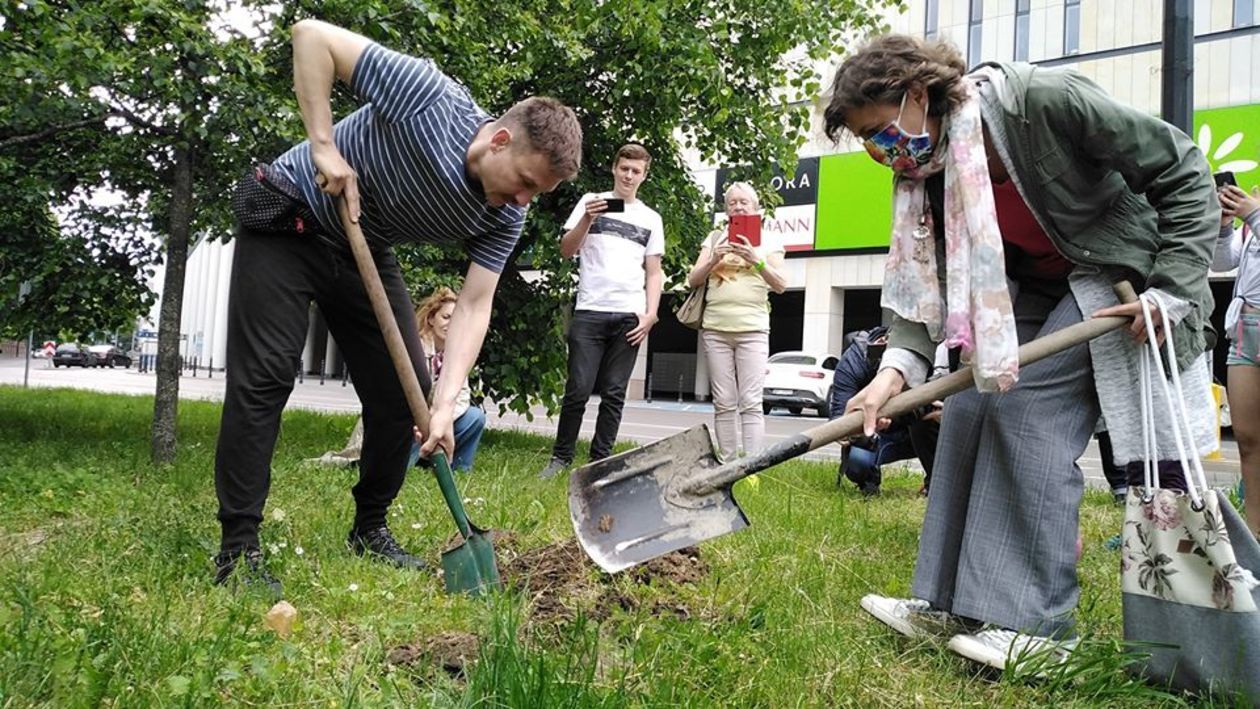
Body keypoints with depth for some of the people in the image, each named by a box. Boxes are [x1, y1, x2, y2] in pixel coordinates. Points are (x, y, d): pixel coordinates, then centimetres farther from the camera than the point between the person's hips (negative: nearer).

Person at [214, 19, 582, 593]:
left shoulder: (505, 217, -14)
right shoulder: (432, 98, -30)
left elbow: (474, 307, -17)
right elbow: (311, 35, -24)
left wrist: (445, 402, -29)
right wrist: (325, 145, -30)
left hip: (367, 251, 6)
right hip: (287, 220, -5)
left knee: (404, 392, -1)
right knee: (264, 378, -12)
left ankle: (369, 529, 16)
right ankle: (238, 551, -4)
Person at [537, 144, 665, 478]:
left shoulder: (651, 219, 16)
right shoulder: (591, 201, 11)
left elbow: (653, 273, 14)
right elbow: (566, 251, 4)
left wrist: (650, 313, 1)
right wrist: (588, 219, -11)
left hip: (629, 316, 2)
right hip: (589, 312, -2)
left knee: (613, 394, 2)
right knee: (578, 390, -6)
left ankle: (600, 461, 8)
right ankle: (561, 457, 6)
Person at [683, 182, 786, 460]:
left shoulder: (768, 242, 11)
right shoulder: (715, 238, 15)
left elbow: (780, 285, 1)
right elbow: (693, 280, 9)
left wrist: (756, 260, -14)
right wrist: (714, 259, -8)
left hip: (753, 331, -2)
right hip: (715, 330, 2)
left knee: (750, 402, -10)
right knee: (724, 403, 0)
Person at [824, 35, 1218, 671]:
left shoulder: (1046, 100, -27)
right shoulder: (923, 172, -8)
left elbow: (1181, 169, -18)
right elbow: (922, 276, -12)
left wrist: (1175, 287, -21)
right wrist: (897, 365, -29)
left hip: (1125, 278, -7)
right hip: (1030, 290, 7)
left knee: (1025, 406, -21)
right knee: (969, 406, -5)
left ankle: (1034, 621, -12)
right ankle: (950, 602, 3)